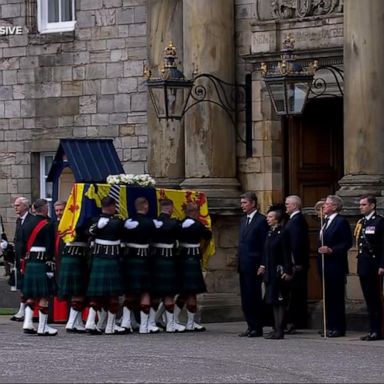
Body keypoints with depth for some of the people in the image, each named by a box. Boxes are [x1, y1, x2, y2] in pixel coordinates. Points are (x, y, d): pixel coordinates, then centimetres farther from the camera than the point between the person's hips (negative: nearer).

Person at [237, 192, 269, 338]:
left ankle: (257, 328, 0)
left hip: (254, 266, -8)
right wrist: (239, 259, 12)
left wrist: (262, 265, -15)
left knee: (254, 297, -6)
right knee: (245, 298, 9)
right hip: (243, 265, 8)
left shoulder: (261, 220, -8)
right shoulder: (243, 220, 17)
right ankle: (251, 326, 14)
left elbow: (265, 245, -11)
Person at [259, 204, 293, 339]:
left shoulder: (282, 233, -12)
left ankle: (280, 331, -2)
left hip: (279, 272, -9)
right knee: (274, 302, 12)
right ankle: (276, 329, 18)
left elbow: (286, 254, -15)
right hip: (270, 272, 9)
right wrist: (263, 266, 9)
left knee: (280, 302, -4)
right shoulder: (270, 232, 13)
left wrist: (287, 271, -18)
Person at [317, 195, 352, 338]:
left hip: (336, 266, -8)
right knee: (328, 297, 9)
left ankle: (339, 327, -1)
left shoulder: (341, 221, -9)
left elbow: (347, 243, -14)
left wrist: (331, 250, -20)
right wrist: (321, 250, 9)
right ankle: (330, 326, 14)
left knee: (337, 297, -4)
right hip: (325, 265, 8)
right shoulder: (325, 221, 17)